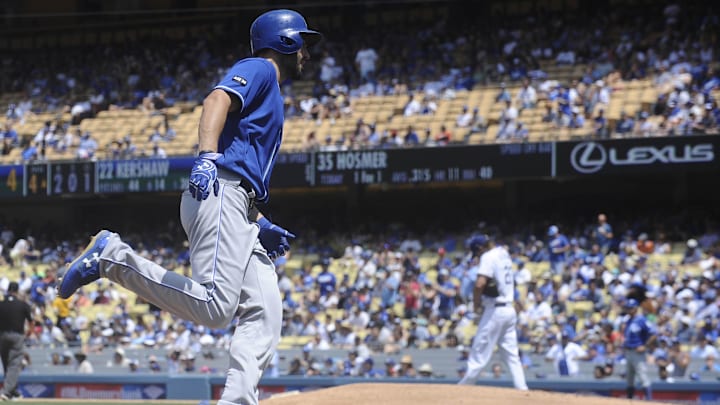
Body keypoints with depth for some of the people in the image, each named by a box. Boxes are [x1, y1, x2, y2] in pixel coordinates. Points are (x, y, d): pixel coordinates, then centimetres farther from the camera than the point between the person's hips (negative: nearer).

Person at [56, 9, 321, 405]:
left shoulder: (270, 92, 34)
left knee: (264, 316, -3)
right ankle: (112, 256, -16)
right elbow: (217, 100, -16)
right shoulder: (257, 69, 6)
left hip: (239, 214, 10)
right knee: (213, 306, -25)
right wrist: (207, 156, -33)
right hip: (218, 197, -10)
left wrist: (260, 224, 24)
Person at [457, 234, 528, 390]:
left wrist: (476, 302, -10)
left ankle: (464, 386, 3)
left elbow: (480, 284, -24)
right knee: (512, 354, 8)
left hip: (495, 311, -8)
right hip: (510, 310, 8)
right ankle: (521, 388, 2)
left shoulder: (488, 257, -13)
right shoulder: (504, 253, 10)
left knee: (479, 353, -3)